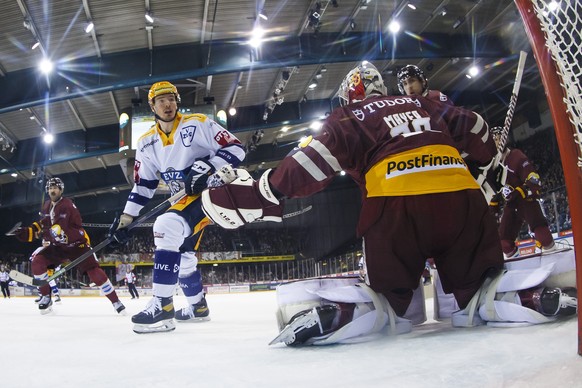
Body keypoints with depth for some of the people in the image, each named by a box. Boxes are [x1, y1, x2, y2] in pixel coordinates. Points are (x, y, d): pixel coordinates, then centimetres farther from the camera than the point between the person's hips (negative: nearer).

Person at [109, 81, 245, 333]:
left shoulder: (198, 124, -9)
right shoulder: (147, 143, 8)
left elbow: (235, 148, -13)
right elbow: (142, 185, 12)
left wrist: (207, 166, -29)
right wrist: (125, 219, 6)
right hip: (187, 198, 8)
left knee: (167, 227, -27)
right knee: (181, 252, 11)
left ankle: (162, 307, -26)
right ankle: (197, 307, 33)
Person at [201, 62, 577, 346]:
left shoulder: (349, 118, 17)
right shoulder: (426, 105, 30)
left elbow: (317, 159, 0)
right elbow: (476, 132, 30)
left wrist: (264, 192, -3)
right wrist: (489, 159, 50)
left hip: (395, 203, -3)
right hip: (461, 195, 3)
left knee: (389, 287, 10)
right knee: (479, 277, 19)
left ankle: (351, 310, -18)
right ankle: (531, 297, -8)